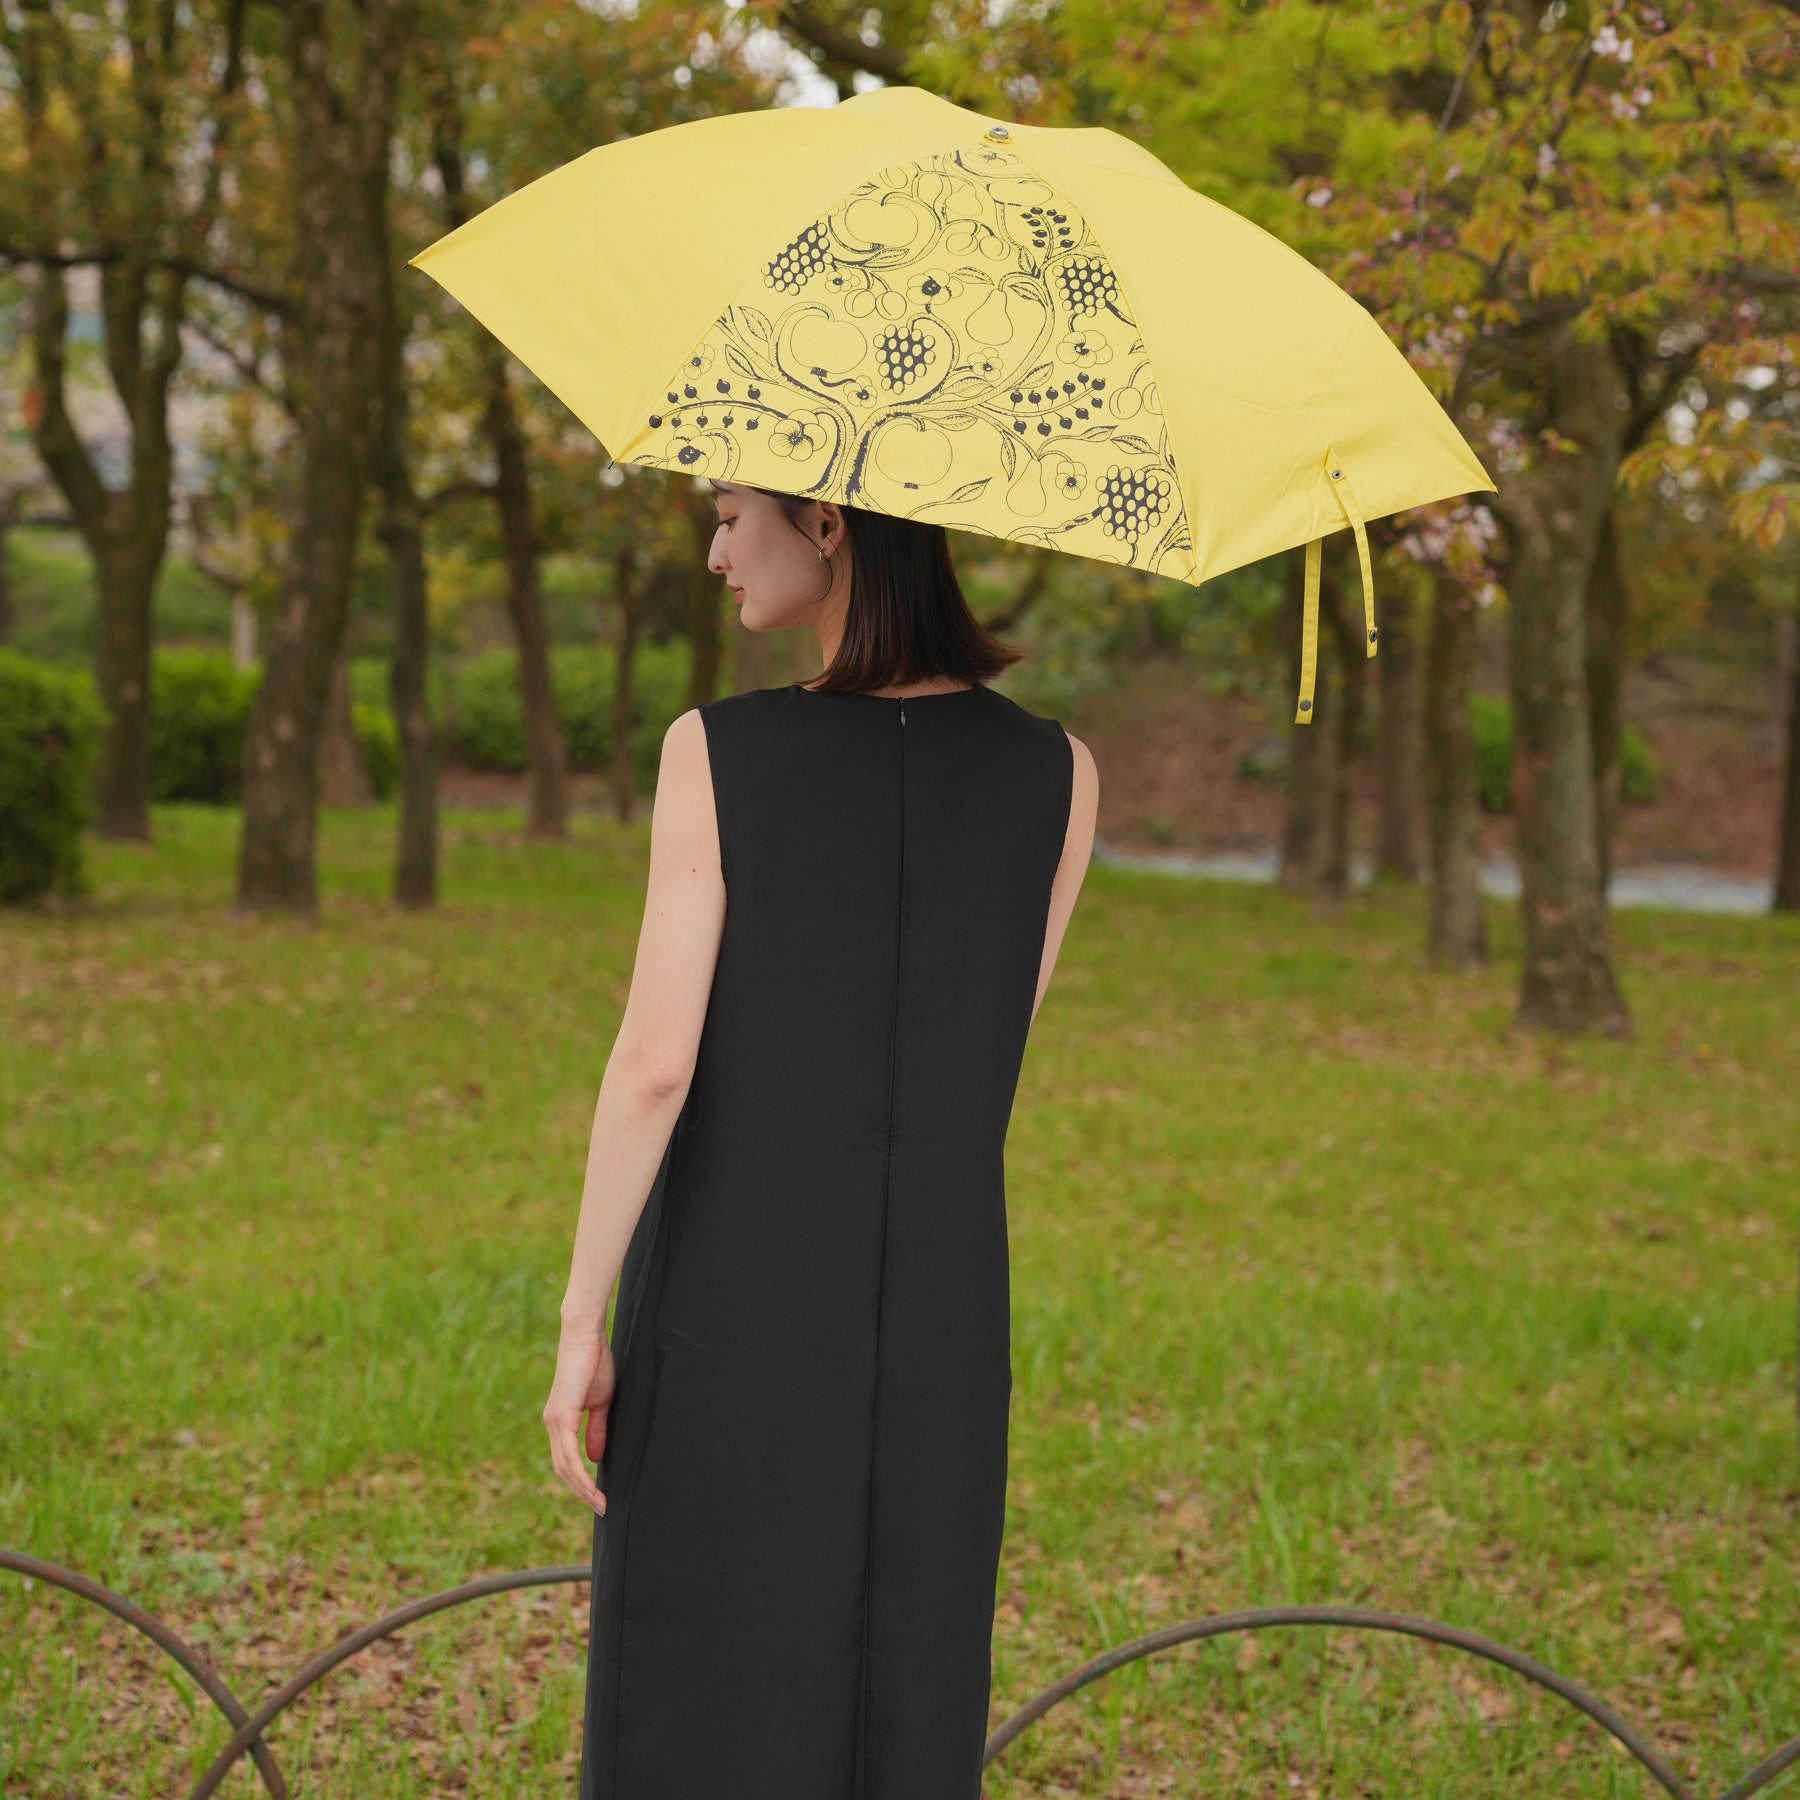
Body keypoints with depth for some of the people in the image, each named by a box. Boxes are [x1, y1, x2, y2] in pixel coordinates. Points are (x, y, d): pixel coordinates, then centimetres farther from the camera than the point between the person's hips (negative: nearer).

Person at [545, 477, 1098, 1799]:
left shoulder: (718, 752, -12)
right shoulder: (1056, 776, -3)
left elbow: (654, 1060, -14)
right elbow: (990, 1050, 8)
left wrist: (581, 1322, -6)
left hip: (726, 1306, -3)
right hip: (938, 1317, 3)